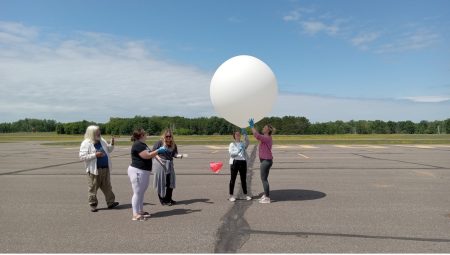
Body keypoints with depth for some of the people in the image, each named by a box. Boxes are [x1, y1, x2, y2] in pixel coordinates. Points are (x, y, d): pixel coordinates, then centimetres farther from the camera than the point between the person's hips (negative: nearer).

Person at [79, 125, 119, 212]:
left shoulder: (102, 141, 11)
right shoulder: (86, 144, -9)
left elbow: (108, 150, 22)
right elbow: (82, 157, -16)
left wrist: (112, 144, 2)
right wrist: (95, 155, -22)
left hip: (105, 168, 6)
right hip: (94, 170, -6)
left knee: (107, 187, 10)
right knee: (93, 188, 5)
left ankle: (110, 202, 17)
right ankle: (93, 205, 17)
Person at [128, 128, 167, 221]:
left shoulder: (142, 144, 15)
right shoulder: (137, 145, -18)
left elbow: (149, 154, 21)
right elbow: (147, 156, -23)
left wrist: (157, 152, 10)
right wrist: (158, 151, -16)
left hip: (144, 171, 10)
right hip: (137, 171, -10)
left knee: (141, 193, 16)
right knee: (137, 193, -5)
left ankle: (140, 211, 26)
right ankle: (135, 215, 2)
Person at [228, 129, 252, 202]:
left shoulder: (243, 143, 13)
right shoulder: (232, 144, 3)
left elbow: (247, 142, -10)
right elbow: (231, 153, -11)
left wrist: (245, 134, -23)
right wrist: (237, 151, -28)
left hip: (243, 162, 4)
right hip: (234, 162, -3)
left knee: (243, 179, 11)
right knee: (233, 179, 2)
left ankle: (245, 194, 21)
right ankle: (231, 195, 8)